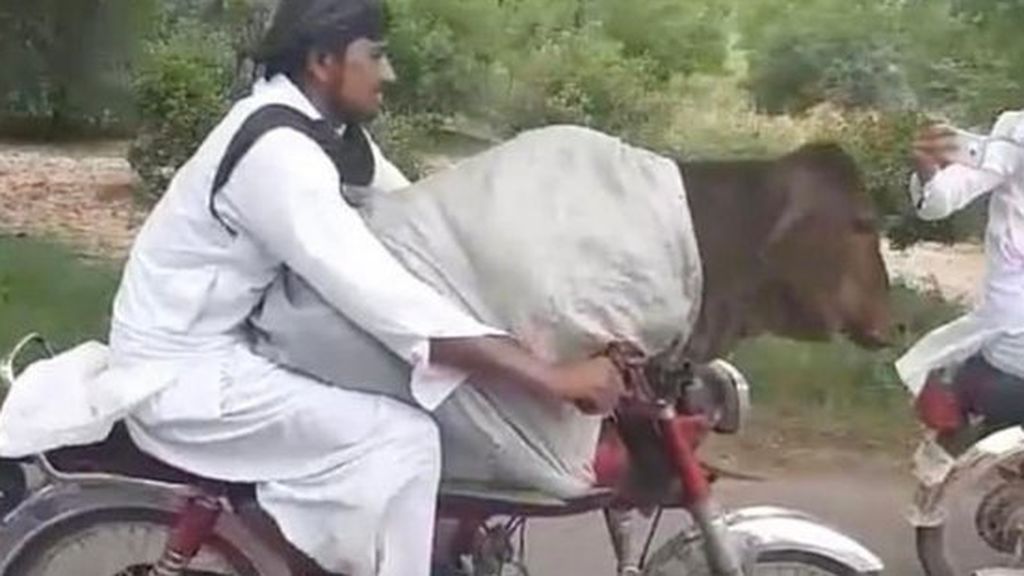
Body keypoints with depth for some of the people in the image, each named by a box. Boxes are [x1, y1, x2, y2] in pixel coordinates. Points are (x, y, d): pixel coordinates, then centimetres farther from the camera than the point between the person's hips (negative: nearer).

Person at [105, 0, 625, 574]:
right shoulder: (278, 152, -27)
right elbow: (387, 302, -35)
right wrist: (554, 376, -35)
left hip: (231, 342, 10)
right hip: (183, 377, -10)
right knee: (402, 440, -22)